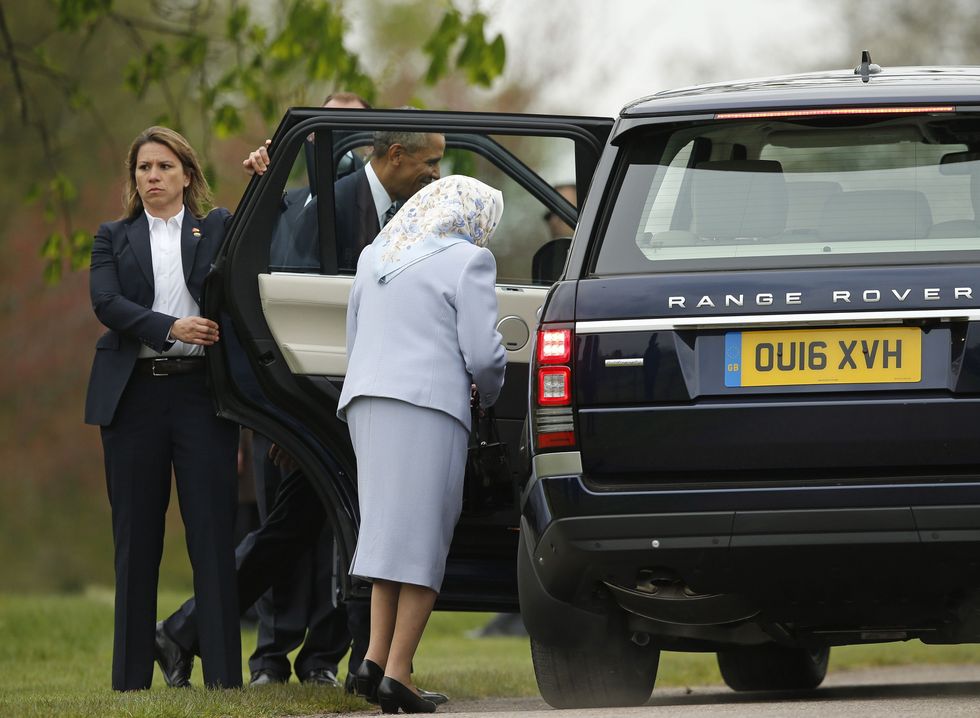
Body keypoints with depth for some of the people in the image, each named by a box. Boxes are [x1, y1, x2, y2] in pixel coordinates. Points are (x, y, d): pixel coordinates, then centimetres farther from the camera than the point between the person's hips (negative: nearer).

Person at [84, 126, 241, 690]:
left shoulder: (219, 229, 15)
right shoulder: (114, 238, 15)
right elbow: (106, 303, -1)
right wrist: (170, 328, -15)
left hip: (201, 392, -1)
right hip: (134, 394, 1)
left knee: (213, 534, -6)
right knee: (136, 538, 2)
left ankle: (224, 675, -6)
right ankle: (131, 678, 5)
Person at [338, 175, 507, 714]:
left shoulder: (374, 257, 19)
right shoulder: (467, 260, -3)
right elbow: (483, 352, -7)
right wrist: (488, 395, 14)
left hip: (364, 404, 7)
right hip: (428, 406, -7)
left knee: (388, 532, 13)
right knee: (421, 542, -3)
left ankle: (375, 656, 0)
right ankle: (398, 673, -7)